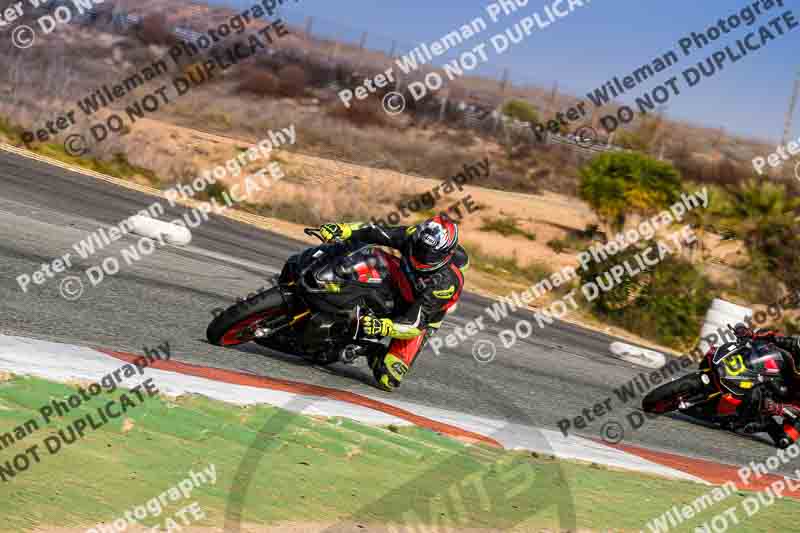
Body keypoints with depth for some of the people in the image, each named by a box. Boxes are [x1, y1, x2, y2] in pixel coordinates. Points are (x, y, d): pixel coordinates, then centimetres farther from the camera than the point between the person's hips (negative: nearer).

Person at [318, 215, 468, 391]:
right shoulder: (413, 236, -25)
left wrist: (382, 327, -54)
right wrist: (341, 229, -32)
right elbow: (377, 232, -18)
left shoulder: (447, 282, -38)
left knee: (387, 380, -16)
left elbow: (416, 323, -39)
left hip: (422, 318, -5)